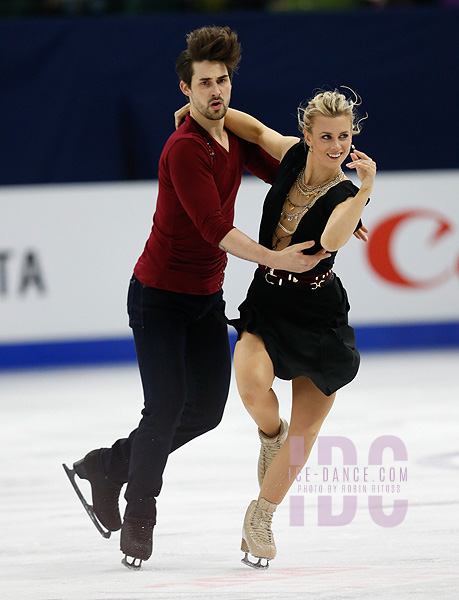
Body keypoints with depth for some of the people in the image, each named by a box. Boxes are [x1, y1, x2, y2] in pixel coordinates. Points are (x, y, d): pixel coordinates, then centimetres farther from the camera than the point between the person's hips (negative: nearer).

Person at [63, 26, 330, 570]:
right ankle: (139, 517, 10)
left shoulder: (234, 133, 2)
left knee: (206, 410, 9)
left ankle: (108, 466, 25)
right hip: (159, 295, -8)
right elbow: (214, 229, -30)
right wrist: (275, 259, -37)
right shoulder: (185, 149, -23)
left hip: (206, 296, 8)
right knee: (167, 408, -9)